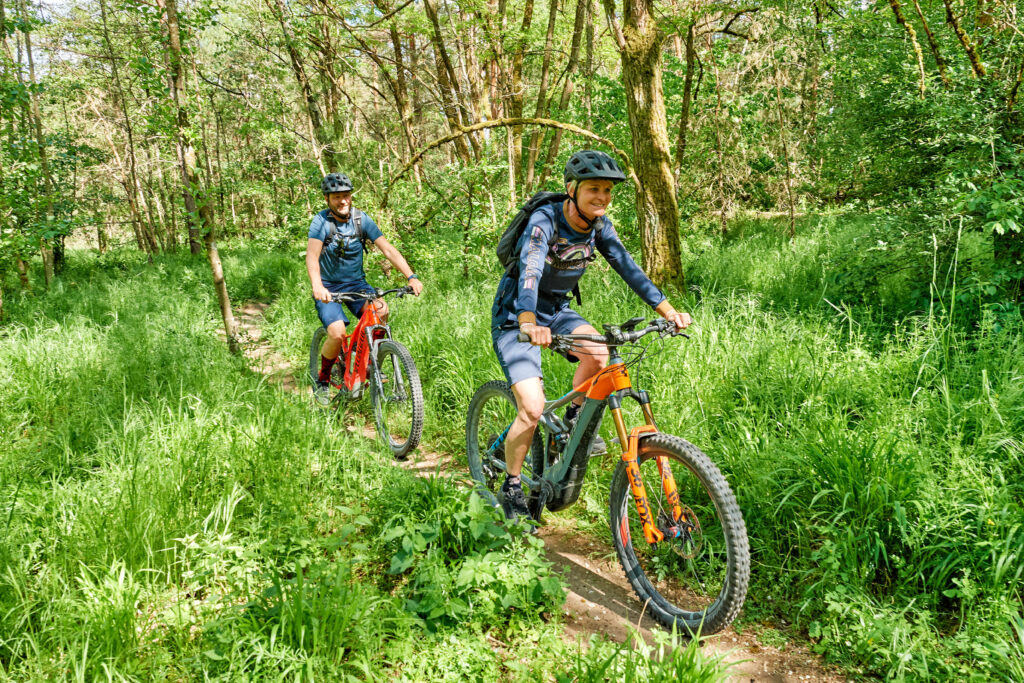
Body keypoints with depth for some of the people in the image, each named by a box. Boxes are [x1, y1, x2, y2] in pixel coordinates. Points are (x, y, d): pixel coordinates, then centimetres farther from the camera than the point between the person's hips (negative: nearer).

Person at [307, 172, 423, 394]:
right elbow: (312, 255, -27)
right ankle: (323, 379, 4)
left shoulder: (361, 219, -5)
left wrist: (411, 277, -22)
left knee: (381, 310, -26)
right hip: (328, 287, -3)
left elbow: (387, 249, -10)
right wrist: (317, 286, -46)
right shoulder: (321, 221, -14)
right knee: (337, 334, -24)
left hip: (356, 283, 3)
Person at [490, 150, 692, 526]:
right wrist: (529, 324, -59)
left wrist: (668, 310, -23)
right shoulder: (544, 221, -25)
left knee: (599, 354, -24)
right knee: (532, 407, -17)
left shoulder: (599, 225, -6)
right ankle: (511, 488, 5)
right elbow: (529, 272, -41)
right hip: (515, 317, -5)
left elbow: (627, 267, -11)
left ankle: (574, 421, 3)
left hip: (556, 310, 6)